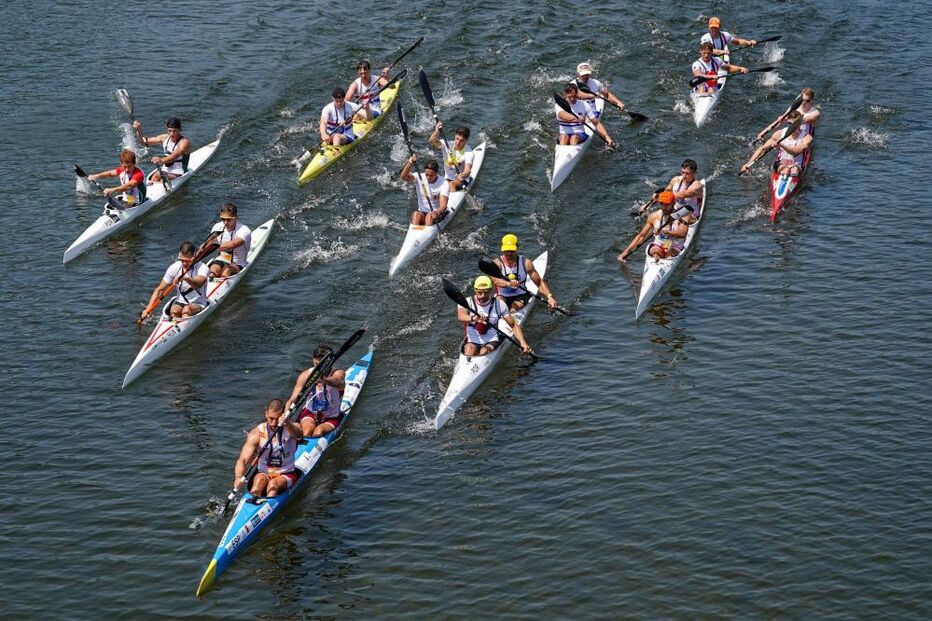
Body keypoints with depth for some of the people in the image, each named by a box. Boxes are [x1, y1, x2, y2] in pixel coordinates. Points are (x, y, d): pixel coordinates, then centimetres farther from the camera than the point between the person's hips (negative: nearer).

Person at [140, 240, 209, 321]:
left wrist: (185, 278, -57)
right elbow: (159, 289, -1)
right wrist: (148, 309, -12)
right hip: (180, 302, 3)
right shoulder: (174, 268, -4)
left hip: (198, 304, -3)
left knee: (186, 309, -36)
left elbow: (199, 284, -37)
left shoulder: (202, 267, -14)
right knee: (174, 311, -32)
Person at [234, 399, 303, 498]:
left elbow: (297, 433, -32)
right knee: (260, 479, -33)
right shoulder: (257, 433, -6)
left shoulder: (292, 428, -5)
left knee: (273, 484, -32)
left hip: (286, 475, 0)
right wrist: (238, 478, -35)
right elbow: (242, 460, -14)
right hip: (264, 474, 0)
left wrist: (287, 424, -55)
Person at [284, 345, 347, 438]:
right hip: (309, 413, 1)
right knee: (307, 431, -30)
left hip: (331, 418, -1)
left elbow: (340, 384, -42)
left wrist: (324, 379, -64)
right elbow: (292, 400, -13)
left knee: (319, 431, -31)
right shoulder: (306, 375, -9)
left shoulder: (338, 373, -15)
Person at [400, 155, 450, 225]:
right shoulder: (419, 178, -5)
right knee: (416, 214, -31)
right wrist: (410, 163, -41)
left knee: (430, 216, -35)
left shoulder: (444, 184, -13)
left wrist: (437, 212, -47)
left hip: (438, 214, -2)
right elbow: (404, 177, -24)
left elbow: (443, 205, -25)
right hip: (422, 212, 2)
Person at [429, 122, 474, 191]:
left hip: (462, 180, -3)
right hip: (448, 178, 3)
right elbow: (432, 141, -23)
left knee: (452, 184, -31)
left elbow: (468, 170, -29)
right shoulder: (447, 145, -6)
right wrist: (437, 131, -43)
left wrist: (463, 175, -53)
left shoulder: (469, 152, -15)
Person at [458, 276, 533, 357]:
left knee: (484, 352, -32)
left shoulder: (499, 305, 1)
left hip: (492, 341, 1)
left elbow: (514, 325, 5)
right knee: (470, 350, -33)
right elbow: (460, 316, -27)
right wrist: (473, 318, -50)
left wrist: (522, 342, -11)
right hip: (472, 342, -1)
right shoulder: (467, 302, -5)